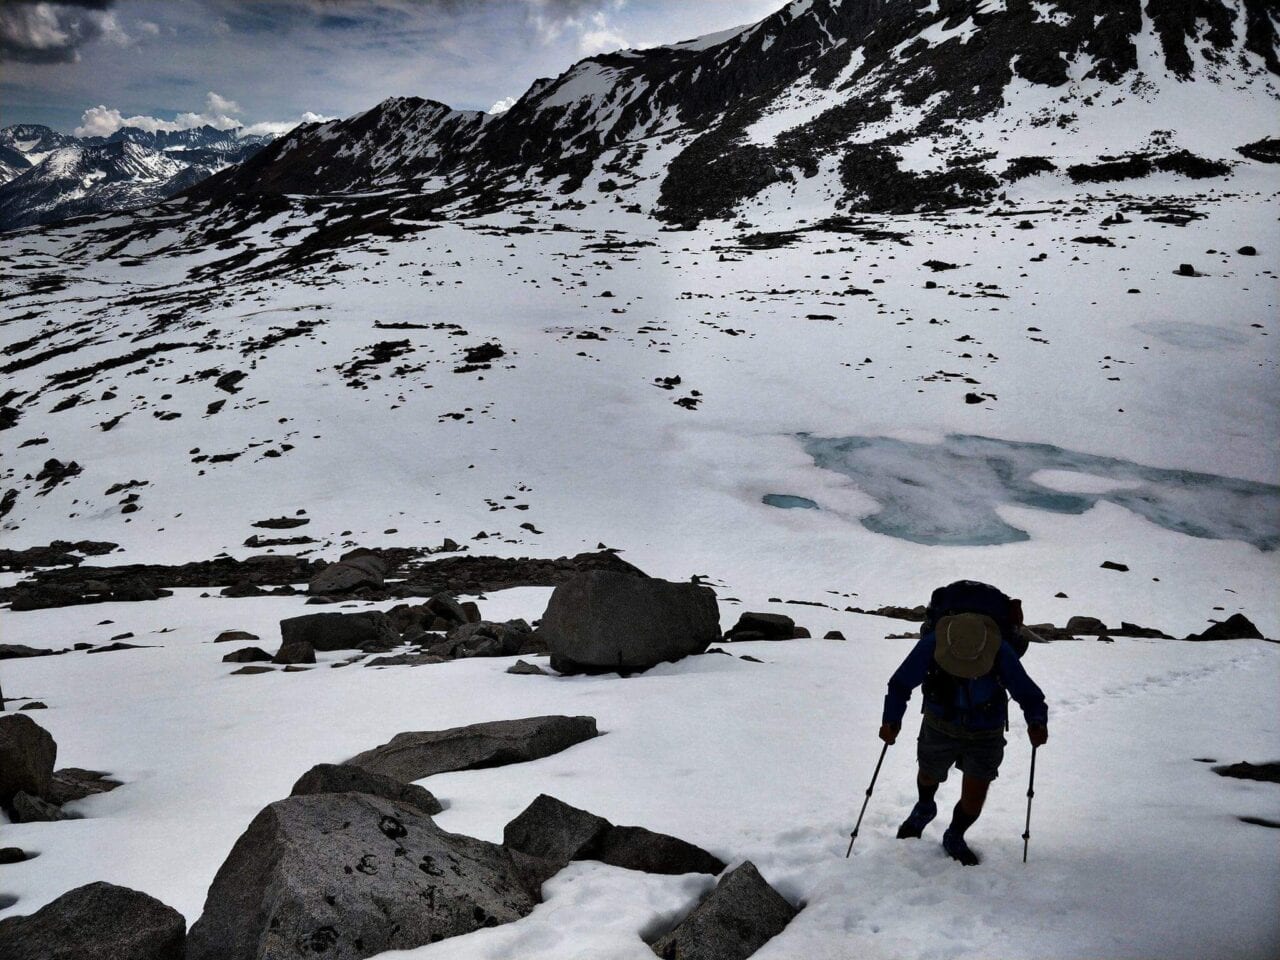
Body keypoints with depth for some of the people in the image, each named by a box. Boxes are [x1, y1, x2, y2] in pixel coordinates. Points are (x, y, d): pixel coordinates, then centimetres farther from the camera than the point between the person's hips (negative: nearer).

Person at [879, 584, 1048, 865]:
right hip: (940, 726, 1)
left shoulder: (1001, 653, -32)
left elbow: (1027, 693, -22)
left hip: (986, 734, -1)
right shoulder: (931, 645, -31)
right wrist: (892, 719, -31)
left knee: (974, 799, 1)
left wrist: (1037, 721, -41)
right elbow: (901, 683, -19)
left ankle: (954, 838, 34)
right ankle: (924, 809, 61)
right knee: (929, 775, 25)